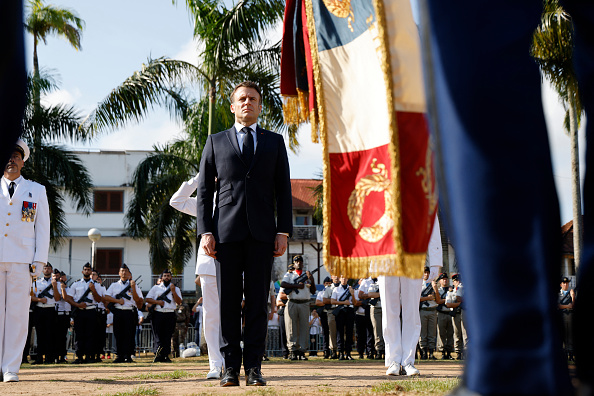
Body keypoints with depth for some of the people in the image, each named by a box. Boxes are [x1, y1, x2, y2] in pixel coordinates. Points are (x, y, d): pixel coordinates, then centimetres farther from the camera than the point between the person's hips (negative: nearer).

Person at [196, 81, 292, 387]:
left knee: (258, 301, -1)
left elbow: (283, 190, 11)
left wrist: (283, 232, 1)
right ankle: (231, 367, 4)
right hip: (227, 232, 0)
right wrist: (205, 231, -2)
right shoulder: (216, 142, 14)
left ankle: (254, 367, 2)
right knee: (228, 301, -1)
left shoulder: (274, 142, 15)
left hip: (262, 233, 0)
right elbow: (204, 190, 9)